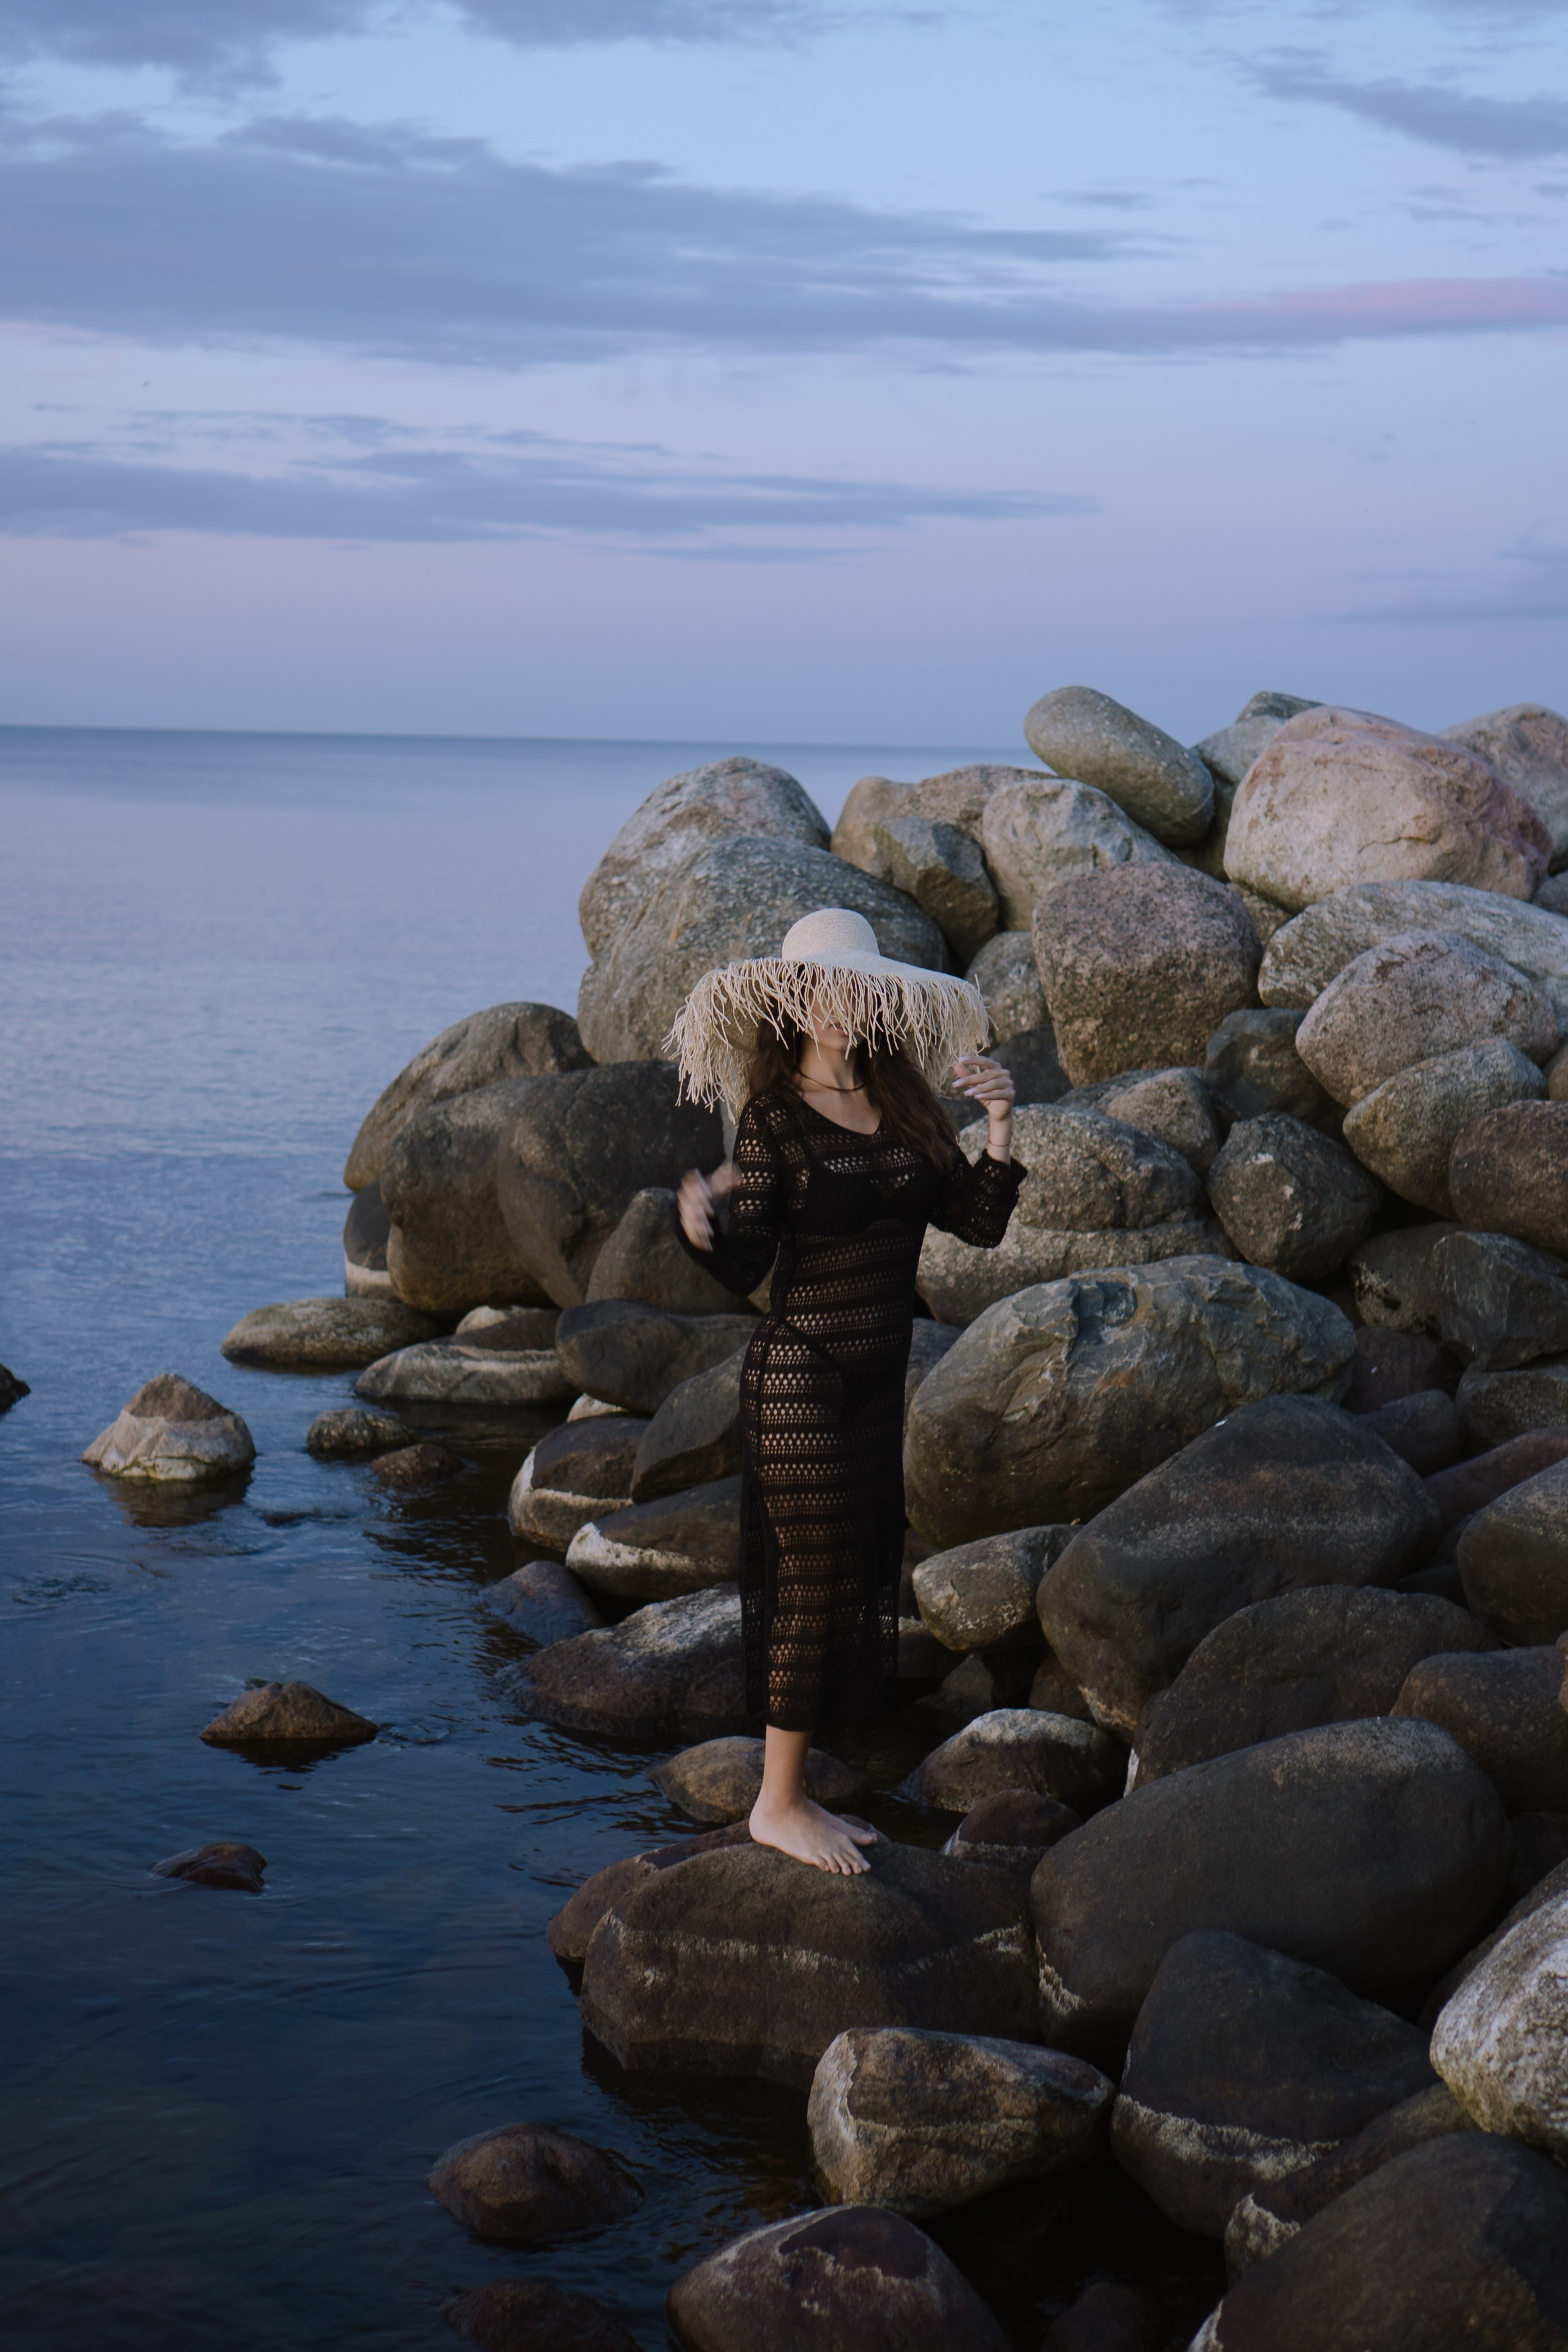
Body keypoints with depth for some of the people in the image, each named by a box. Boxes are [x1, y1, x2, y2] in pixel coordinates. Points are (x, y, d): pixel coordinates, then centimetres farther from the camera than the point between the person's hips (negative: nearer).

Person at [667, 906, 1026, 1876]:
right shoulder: (774, 1117, -11)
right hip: (801, 1376, -7)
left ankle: (792, 1795, 23)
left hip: (878, 1380, 7)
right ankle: (778, 1803, 10)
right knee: (813, 1582, -3)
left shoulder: (905, 1106, 6)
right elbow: (744, 1269, -17)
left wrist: (1000, 1125, -9)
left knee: (861, 1586, 11)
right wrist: (705, 1220, -37)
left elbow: (980, 1224, 3)